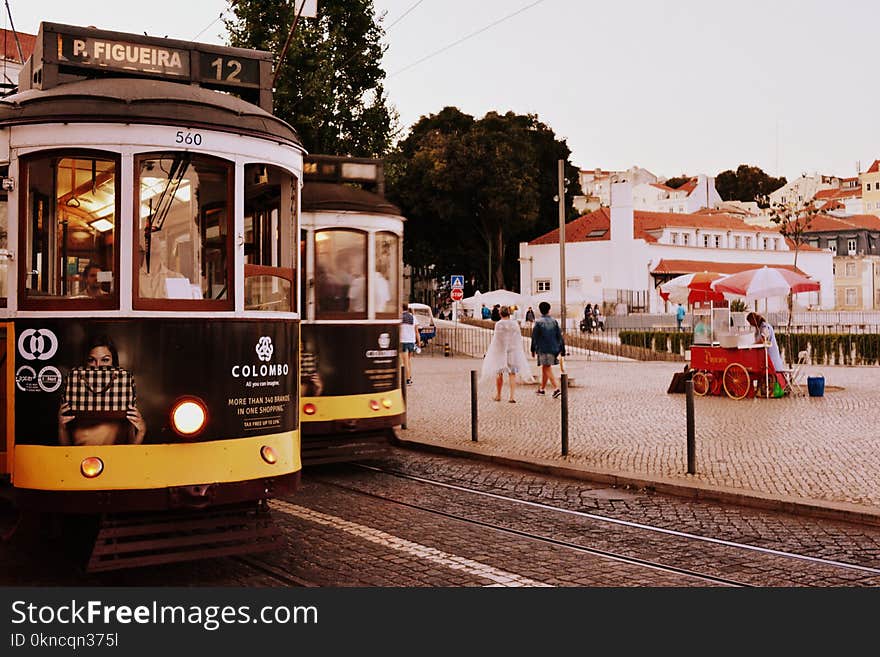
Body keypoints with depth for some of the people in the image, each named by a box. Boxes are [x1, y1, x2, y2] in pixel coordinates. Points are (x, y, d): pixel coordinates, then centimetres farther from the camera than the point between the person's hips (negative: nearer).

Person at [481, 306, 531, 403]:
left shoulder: (499, 324, -11)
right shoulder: (515, 323, -1)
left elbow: (497, 339, -12)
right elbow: (519, 338, 4)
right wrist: (518, 351, 14)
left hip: (500, 351, -2)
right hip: (513, 350, 2)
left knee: (499, 373, 11)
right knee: (512, 374, 6)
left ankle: (498, 395, 21)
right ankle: (512, 396, -3)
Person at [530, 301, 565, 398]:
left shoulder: (538, 322, -9)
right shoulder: (554, 321, 4)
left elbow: (534, 337, -7)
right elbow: (559, 336, 5)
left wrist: (533, 349, 2)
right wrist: (562, 349, 10)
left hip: (543, 349, -5)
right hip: (553, 348, 5)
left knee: (547, 368, -6)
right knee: (545, 368, 17)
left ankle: (556, 388, -19)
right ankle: (542, 388, 27)